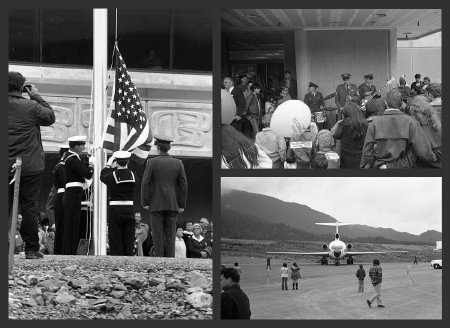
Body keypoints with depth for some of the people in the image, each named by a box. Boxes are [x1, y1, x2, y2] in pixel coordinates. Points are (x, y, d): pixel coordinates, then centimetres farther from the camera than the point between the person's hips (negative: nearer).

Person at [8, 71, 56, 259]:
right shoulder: (31, 107, -10)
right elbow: (50, 117, 4)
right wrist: (37, 97, 10)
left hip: (5, 167, 3)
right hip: (29, 168, -3)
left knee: (4, 209, 8)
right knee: (29, 209, 3)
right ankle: (31, 249, 7)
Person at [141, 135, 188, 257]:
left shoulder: (152, 162, -5)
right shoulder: (178, 163, 3)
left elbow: (145, 183, -8)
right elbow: (183, 185, 2)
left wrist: (145, 203, -1)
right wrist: (182, 205, 8)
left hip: (156, 205, -2)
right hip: (172, 205, 3)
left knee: (158, 235, 0)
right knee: (170, 236, 4)